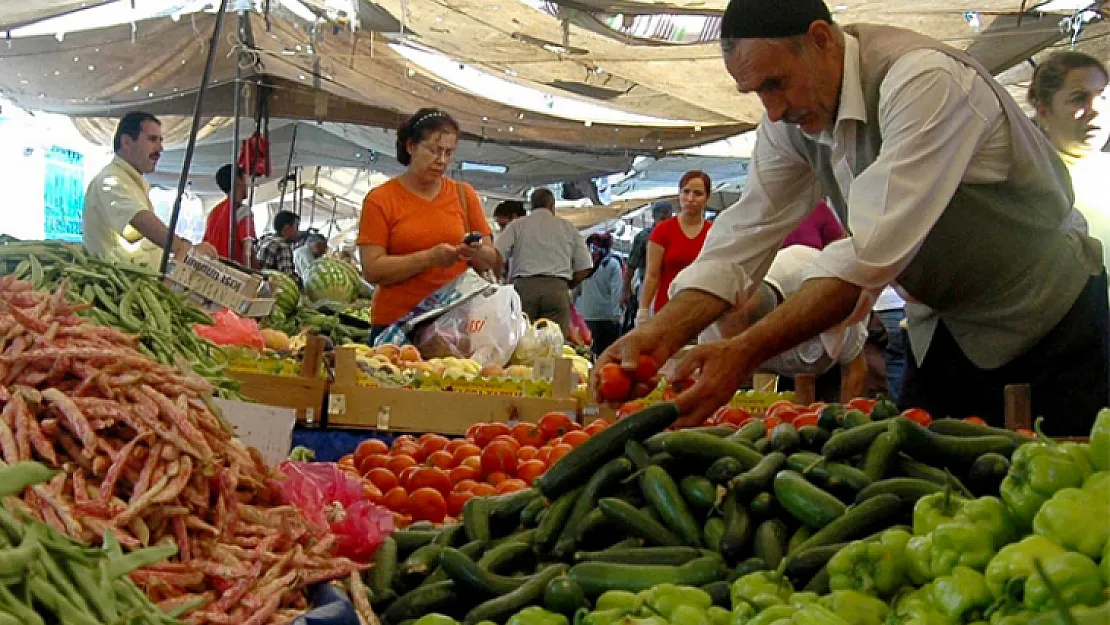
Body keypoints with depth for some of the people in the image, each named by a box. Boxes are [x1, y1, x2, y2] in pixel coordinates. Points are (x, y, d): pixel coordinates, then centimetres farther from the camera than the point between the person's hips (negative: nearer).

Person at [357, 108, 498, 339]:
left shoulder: (464, 195, 9)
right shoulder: (379, 199, 0)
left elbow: (491, 261, 11)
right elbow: (372, 270, -10)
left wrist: (476, 253, -11)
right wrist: (429, 258, -20)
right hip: (395, 324, -2)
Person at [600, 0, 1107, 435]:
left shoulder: (925, 81, -32)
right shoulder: (790, 116, -8)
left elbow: (874, 253, -40)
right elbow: (744, 236, -11)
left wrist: (745, 352, -45)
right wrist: (660, 335, -27)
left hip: (1048, 315, -6)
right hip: (943, 322, 6)